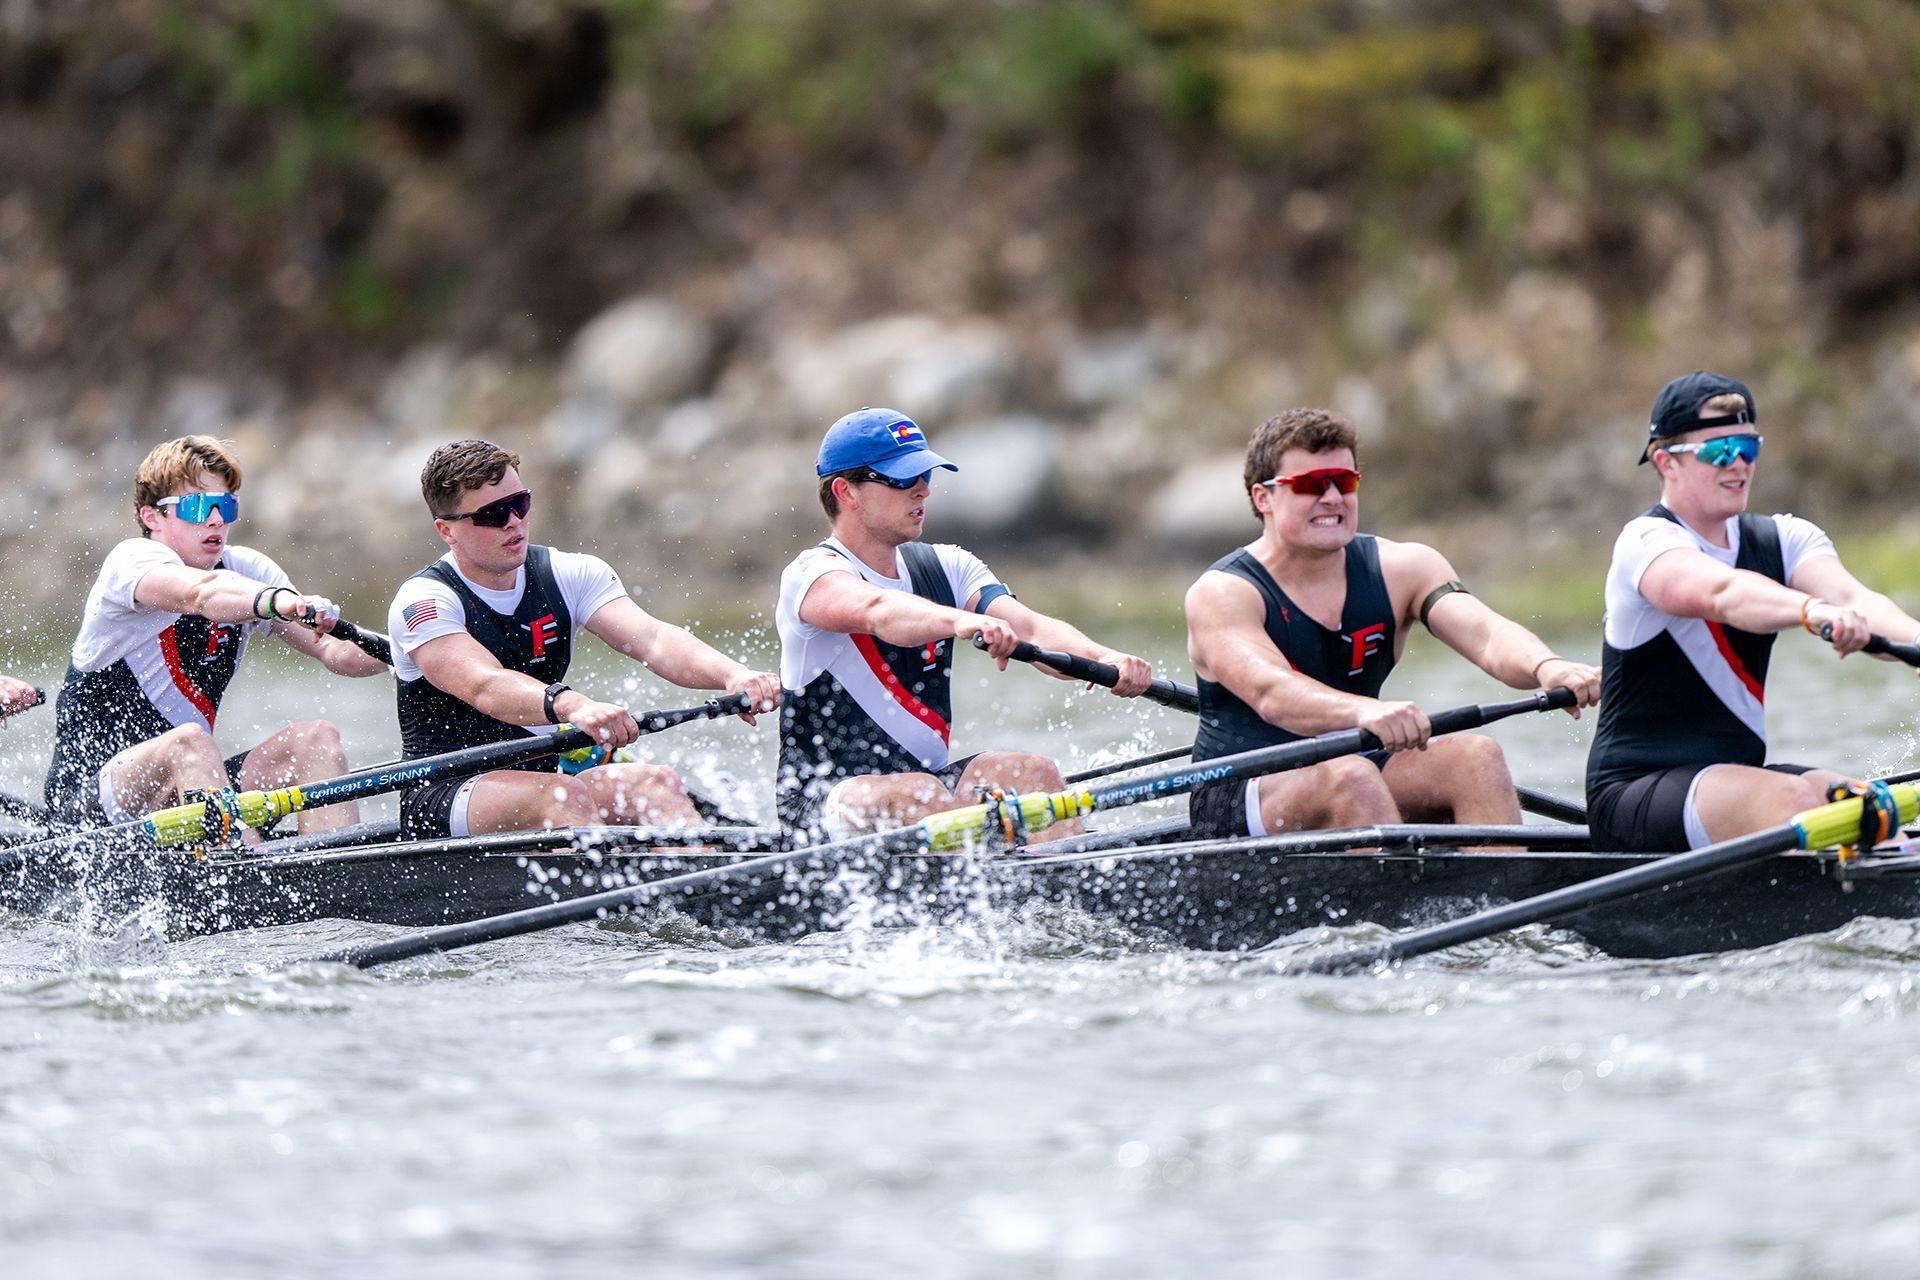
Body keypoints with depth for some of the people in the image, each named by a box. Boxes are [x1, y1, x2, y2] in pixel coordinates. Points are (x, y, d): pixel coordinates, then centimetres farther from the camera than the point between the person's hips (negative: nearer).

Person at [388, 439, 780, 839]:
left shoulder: (570, 575, 6)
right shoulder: (424, 600, -10)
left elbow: (652, 640, -11)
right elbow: (484, 686, -30)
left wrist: (732, 675, -32)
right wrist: (570, 705, -50)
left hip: (544, 782, 5)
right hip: (441, 797, -5)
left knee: (656, 783, -23)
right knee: (563, 795, -33)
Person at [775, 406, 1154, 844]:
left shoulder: (946, 567, 10)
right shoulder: (814, 574, -10)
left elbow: (1030, 627, -7)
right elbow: (876, 611, -35)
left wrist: (1102, 659, -28)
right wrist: (960, 621, -55)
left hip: (928, 774, 6)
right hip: (823, 801, -6)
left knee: (1033, 772, -19)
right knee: (919, 796, -34)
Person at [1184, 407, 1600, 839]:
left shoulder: (1399, 569, 3)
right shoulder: (1221, 594, -12)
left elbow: (1485, 636, -15)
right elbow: (1268, 691, -32)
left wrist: (1546, 667, -39)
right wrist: (1363, 712, -53)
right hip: (1239, 798, -5)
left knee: (1476, 754, -20)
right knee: (1349, 775, -33)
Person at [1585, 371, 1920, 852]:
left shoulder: (1783, 540, 10)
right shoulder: (1646, 543, -11)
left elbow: (1852, 596, -11)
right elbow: (1722, 594, -34)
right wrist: (1813, 612, -54)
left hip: (1738, 776, 7)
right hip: (1634, 792, -7)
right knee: (1791, 798, -32)